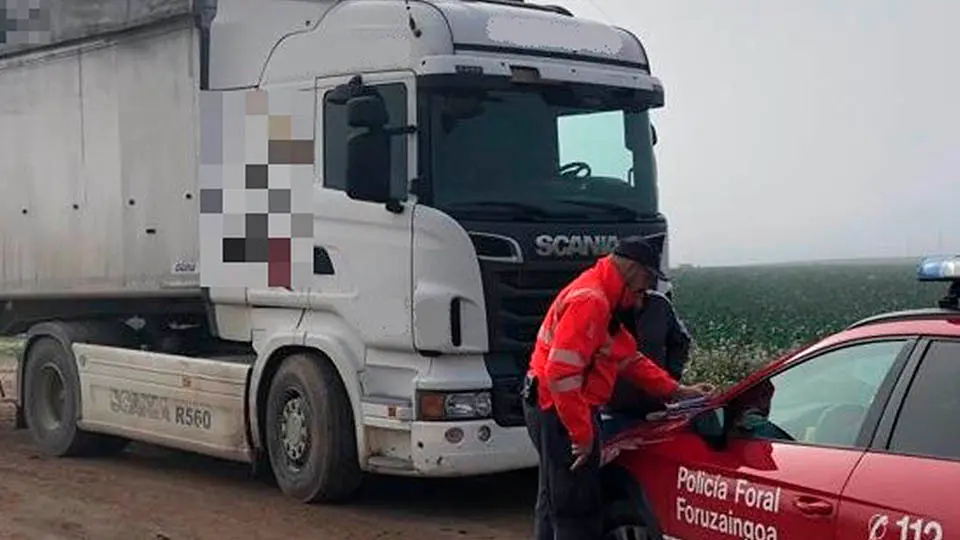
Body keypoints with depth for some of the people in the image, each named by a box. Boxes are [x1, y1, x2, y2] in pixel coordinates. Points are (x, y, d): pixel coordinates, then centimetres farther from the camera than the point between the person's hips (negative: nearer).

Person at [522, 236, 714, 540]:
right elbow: (562, 372, -28)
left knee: (554, 502, 21)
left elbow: (629, 358, 19)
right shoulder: (590, 300, -21)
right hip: (561, 412, -11)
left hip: (556, 409, 11)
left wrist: (678, 391, 14)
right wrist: (582, 433, -23)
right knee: (578, 509, -6)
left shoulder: (601, 298, 14)